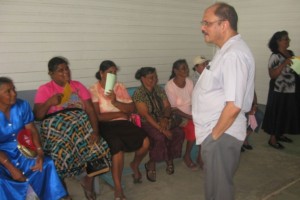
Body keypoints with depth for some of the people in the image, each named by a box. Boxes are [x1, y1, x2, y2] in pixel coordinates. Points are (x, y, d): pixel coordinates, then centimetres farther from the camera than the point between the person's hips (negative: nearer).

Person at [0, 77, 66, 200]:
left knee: (46, 163, -15)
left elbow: (31, 130, -2)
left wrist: (40, 151, -18)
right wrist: (11, 167, -26)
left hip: (22, 150, 4)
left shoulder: (22, 105, -6)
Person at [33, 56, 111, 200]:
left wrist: (95, 131, -10)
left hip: (80, 122, 3)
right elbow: (37, 115, 0)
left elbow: (90, 110, 5)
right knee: (62, 150, -32)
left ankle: (89, 179, 4)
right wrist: (49, 103, -19)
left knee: (95, 144, -24)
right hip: (55, 125, -2)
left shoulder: (77, 86, 14)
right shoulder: (44, 89, 7)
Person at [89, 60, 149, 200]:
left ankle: (135, 165, 16)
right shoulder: (94, 90, -1)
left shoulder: (120, 87, 13)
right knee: (118, 146, -34)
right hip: (105, 126, -4)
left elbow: (131, 108, 4)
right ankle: (118, 188, -17)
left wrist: (115, 102, -13)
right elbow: (97, 116, -12)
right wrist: (121, 113, -5)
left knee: (145, 141, -18)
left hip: (123, 123, 5)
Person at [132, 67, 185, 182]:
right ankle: (151, 164, -9)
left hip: (162, 120, 6)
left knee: (179, 133, -19)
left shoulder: (159, 89, 7)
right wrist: (162, 129, -27)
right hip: (147, 123, -6)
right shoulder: (138, 94, -14)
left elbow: (167, 106, 4)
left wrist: (165, 118, -18)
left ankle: (169, 159, 1)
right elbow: (146, 115, -21)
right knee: (160, 138, -33)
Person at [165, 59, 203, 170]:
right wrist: (190, 117, -22)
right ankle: (187, 156, -5)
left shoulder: (189, 82, 2)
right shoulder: (170, 86, -16)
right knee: (193, 129, -29)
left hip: (191, 114, 5)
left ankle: (200, 156, -6)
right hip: (177, 116, -5)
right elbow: (173, 109, -16)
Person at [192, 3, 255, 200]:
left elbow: (234, 106, -28)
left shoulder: (234, 54, -23)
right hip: (216, 132, 9)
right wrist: (212, 133, 17)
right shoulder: (226, 51, 11)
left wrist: (215, 134, -16)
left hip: (222, 135, -9)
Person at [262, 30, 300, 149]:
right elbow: (272, 75, -22)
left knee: (287, 113, 15)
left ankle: (280, 134, 32)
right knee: (277, 114, 1)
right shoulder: (275, 56, -15)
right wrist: (284, 64, -29)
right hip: (279, 91, -8)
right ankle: (272, 139, 12)